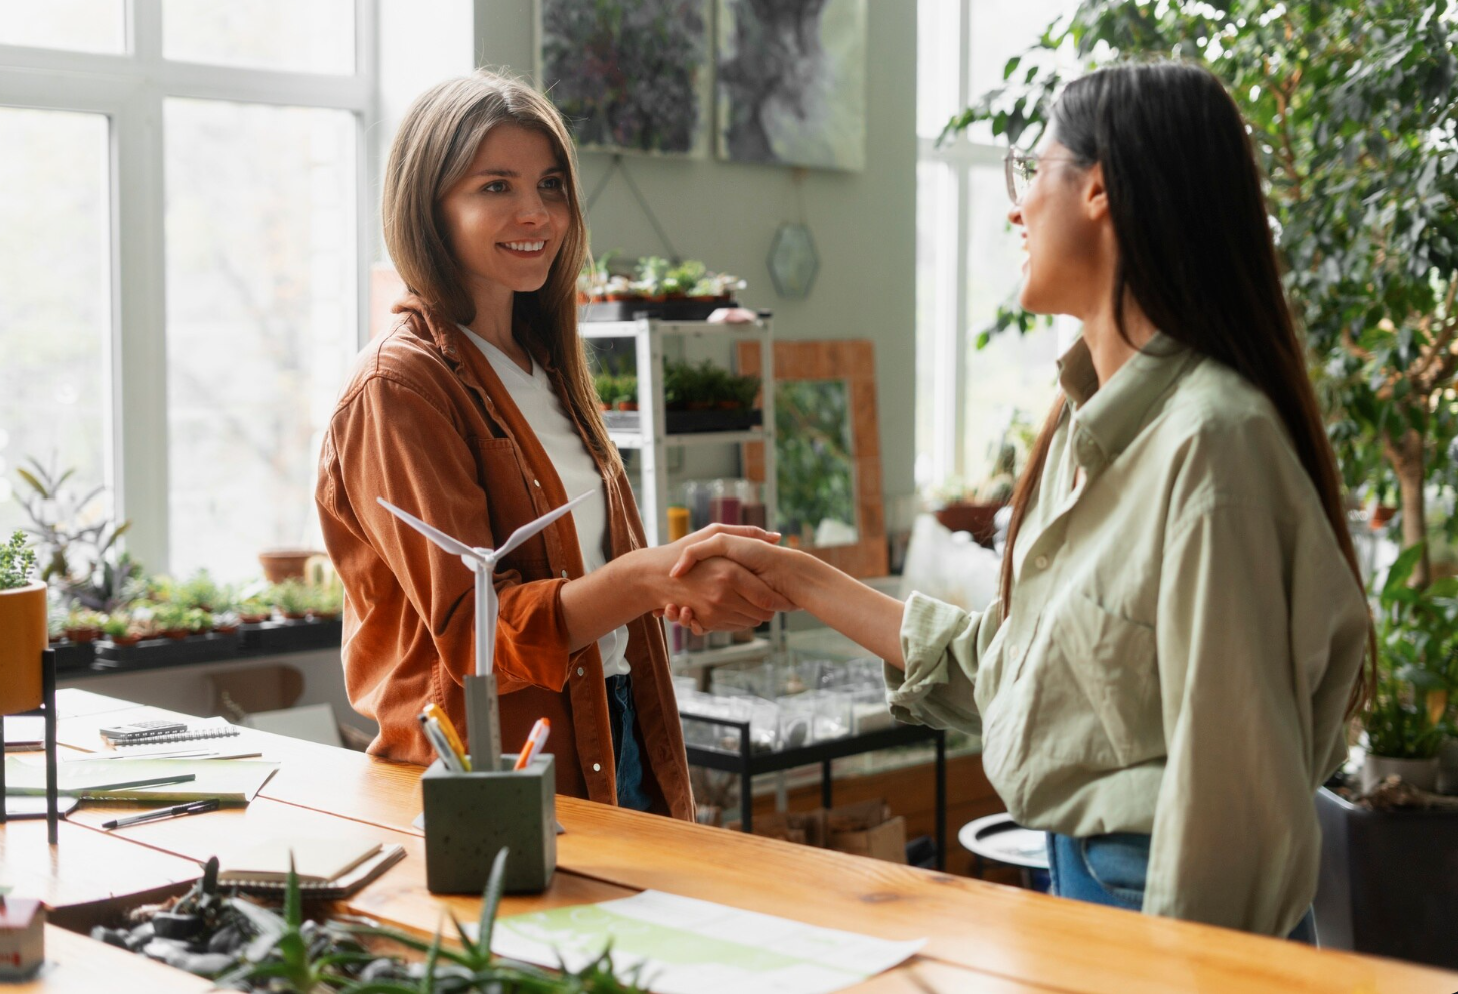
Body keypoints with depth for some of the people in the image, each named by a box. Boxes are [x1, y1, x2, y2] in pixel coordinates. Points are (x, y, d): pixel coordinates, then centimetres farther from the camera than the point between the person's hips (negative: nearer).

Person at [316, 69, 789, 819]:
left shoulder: (544, 365, 14)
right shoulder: (398, 388, -12)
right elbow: (471, 630, -19)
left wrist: (696, 593, 3)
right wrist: (652, 576, -31)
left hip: (613, 749, 7)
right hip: (485, 784, -7)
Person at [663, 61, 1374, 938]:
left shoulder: (1207, 438, -22)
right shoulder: (1090, 424, 7)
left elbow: (1229, 776, -22)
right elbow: (997, 665, 14)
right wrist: (792, 578, 17)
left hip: (1153, 902, -8)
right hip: (1079, 873, 8)